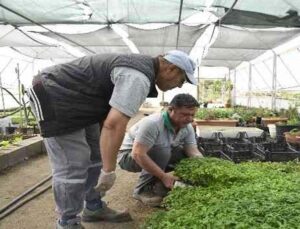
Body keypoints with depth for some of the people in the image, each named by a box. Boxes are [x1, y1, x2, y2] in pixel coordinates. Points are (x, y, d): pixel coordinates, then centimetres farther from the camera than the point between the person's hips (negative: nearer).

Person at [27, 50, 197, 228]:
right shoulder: (139, 77, -24)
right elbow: (114, 125, -31)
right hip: (55, 98, -11)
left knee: (95, 159, 14)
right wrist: (109, 170, -21)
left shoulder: (140, 66, 10)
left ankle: (94, 208, 27)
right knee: (72, 167, -7)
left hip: (75, 100, 11)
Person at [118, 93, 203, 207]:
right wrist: (163, 176, -36)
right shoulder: (152, 124, -34)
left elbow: (194, 153, -13)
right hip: (129, 155, -7)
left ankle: (158, 185, 3)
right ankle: (143, 190, -15)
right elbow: (138, 154, -37)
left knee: (186, 154, -10)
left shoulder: (188, 128, -10)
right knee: (163, 151, -33)